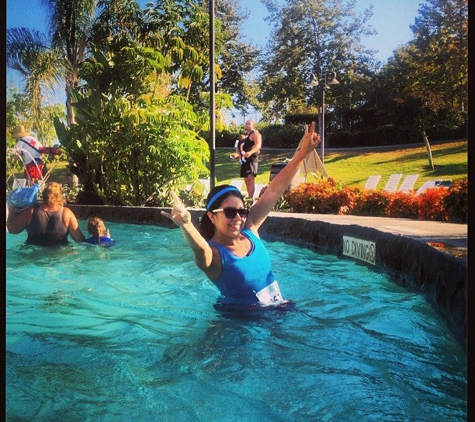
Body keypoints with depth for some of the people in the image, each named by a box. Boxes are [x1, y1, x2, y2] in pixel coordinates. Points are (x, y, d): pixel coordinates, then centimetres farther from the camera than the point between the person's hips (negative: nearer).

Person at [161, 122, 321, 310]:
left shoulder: (249, 229, -4)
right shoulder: (213, 254, -19)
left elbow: (274, 191, -3)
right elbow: (200, 247, -44)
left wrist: (301, 154, -3)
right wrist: (186, 224, -67)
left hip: (276, 308, 5)